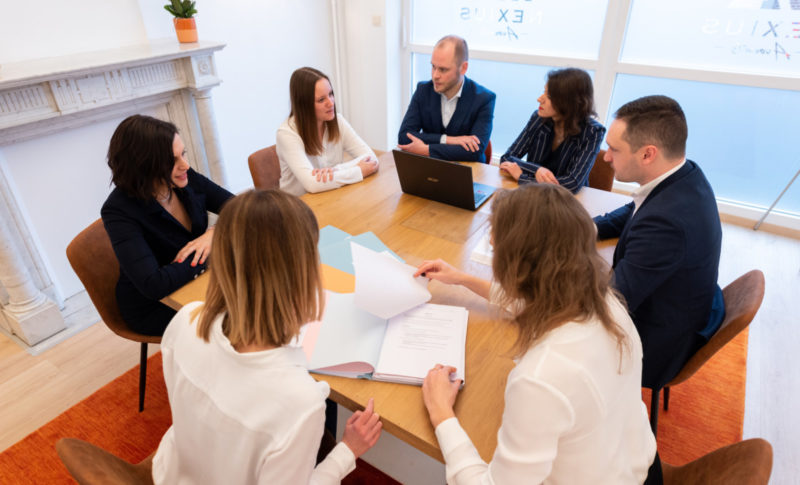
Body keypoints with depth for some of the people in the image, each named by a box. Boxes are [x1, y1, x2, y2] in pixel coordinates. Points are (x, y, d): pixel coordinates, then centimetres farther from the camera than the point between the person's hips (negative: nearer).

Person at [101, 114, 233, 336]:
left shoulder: (186, 179, -10)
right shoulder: (119, 211, -24)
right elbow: (154, 285, -35)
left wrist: (215, 233, -25)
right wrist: (210, 252, -27)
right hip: (154, 307, -5)